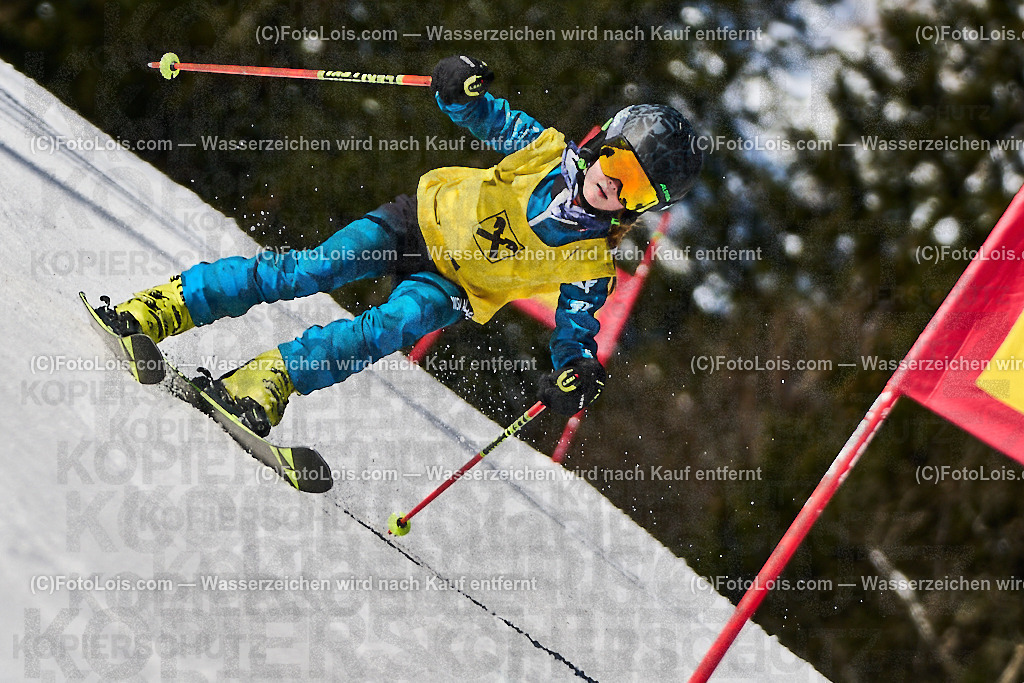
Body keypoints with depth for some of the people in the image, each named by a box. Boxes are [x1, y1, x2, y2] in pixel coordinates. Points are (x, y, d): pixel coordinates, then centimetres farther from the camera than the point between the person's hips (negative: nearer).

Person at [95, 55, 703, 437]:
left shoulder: (593, 266, -17)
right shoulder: (555, 151, -15)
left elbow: (577, 330, -6)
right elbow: (492, 118, -1)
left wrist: (574, 375, -28)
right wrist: (463, 89, -24)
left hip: (452, 289, -1)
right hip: (425, 219, 1)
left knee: (395, 327, -32)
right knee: (312, 270, -19)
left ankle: (266, 383, -34)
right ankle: (160, 309, -18)